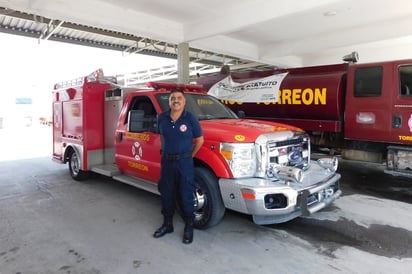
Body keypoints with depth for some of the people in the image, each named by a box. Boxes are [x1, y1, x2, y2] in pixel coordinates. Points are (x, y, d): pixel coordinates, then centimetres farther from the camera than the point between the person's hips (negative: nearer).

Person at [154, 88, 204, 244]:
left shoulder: (190, 118, -8)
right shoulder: (162, 118, 3)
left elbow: (199, 140, -1)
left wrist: (189, 156, 1)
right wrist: (166, 152, 11)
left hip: (184, 162, -4)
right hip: (166, 161, 4)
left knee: (186, 195, 3)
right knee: (166, 194, 13)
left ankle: (189, 227, 20)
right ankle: (167, 224, 32)